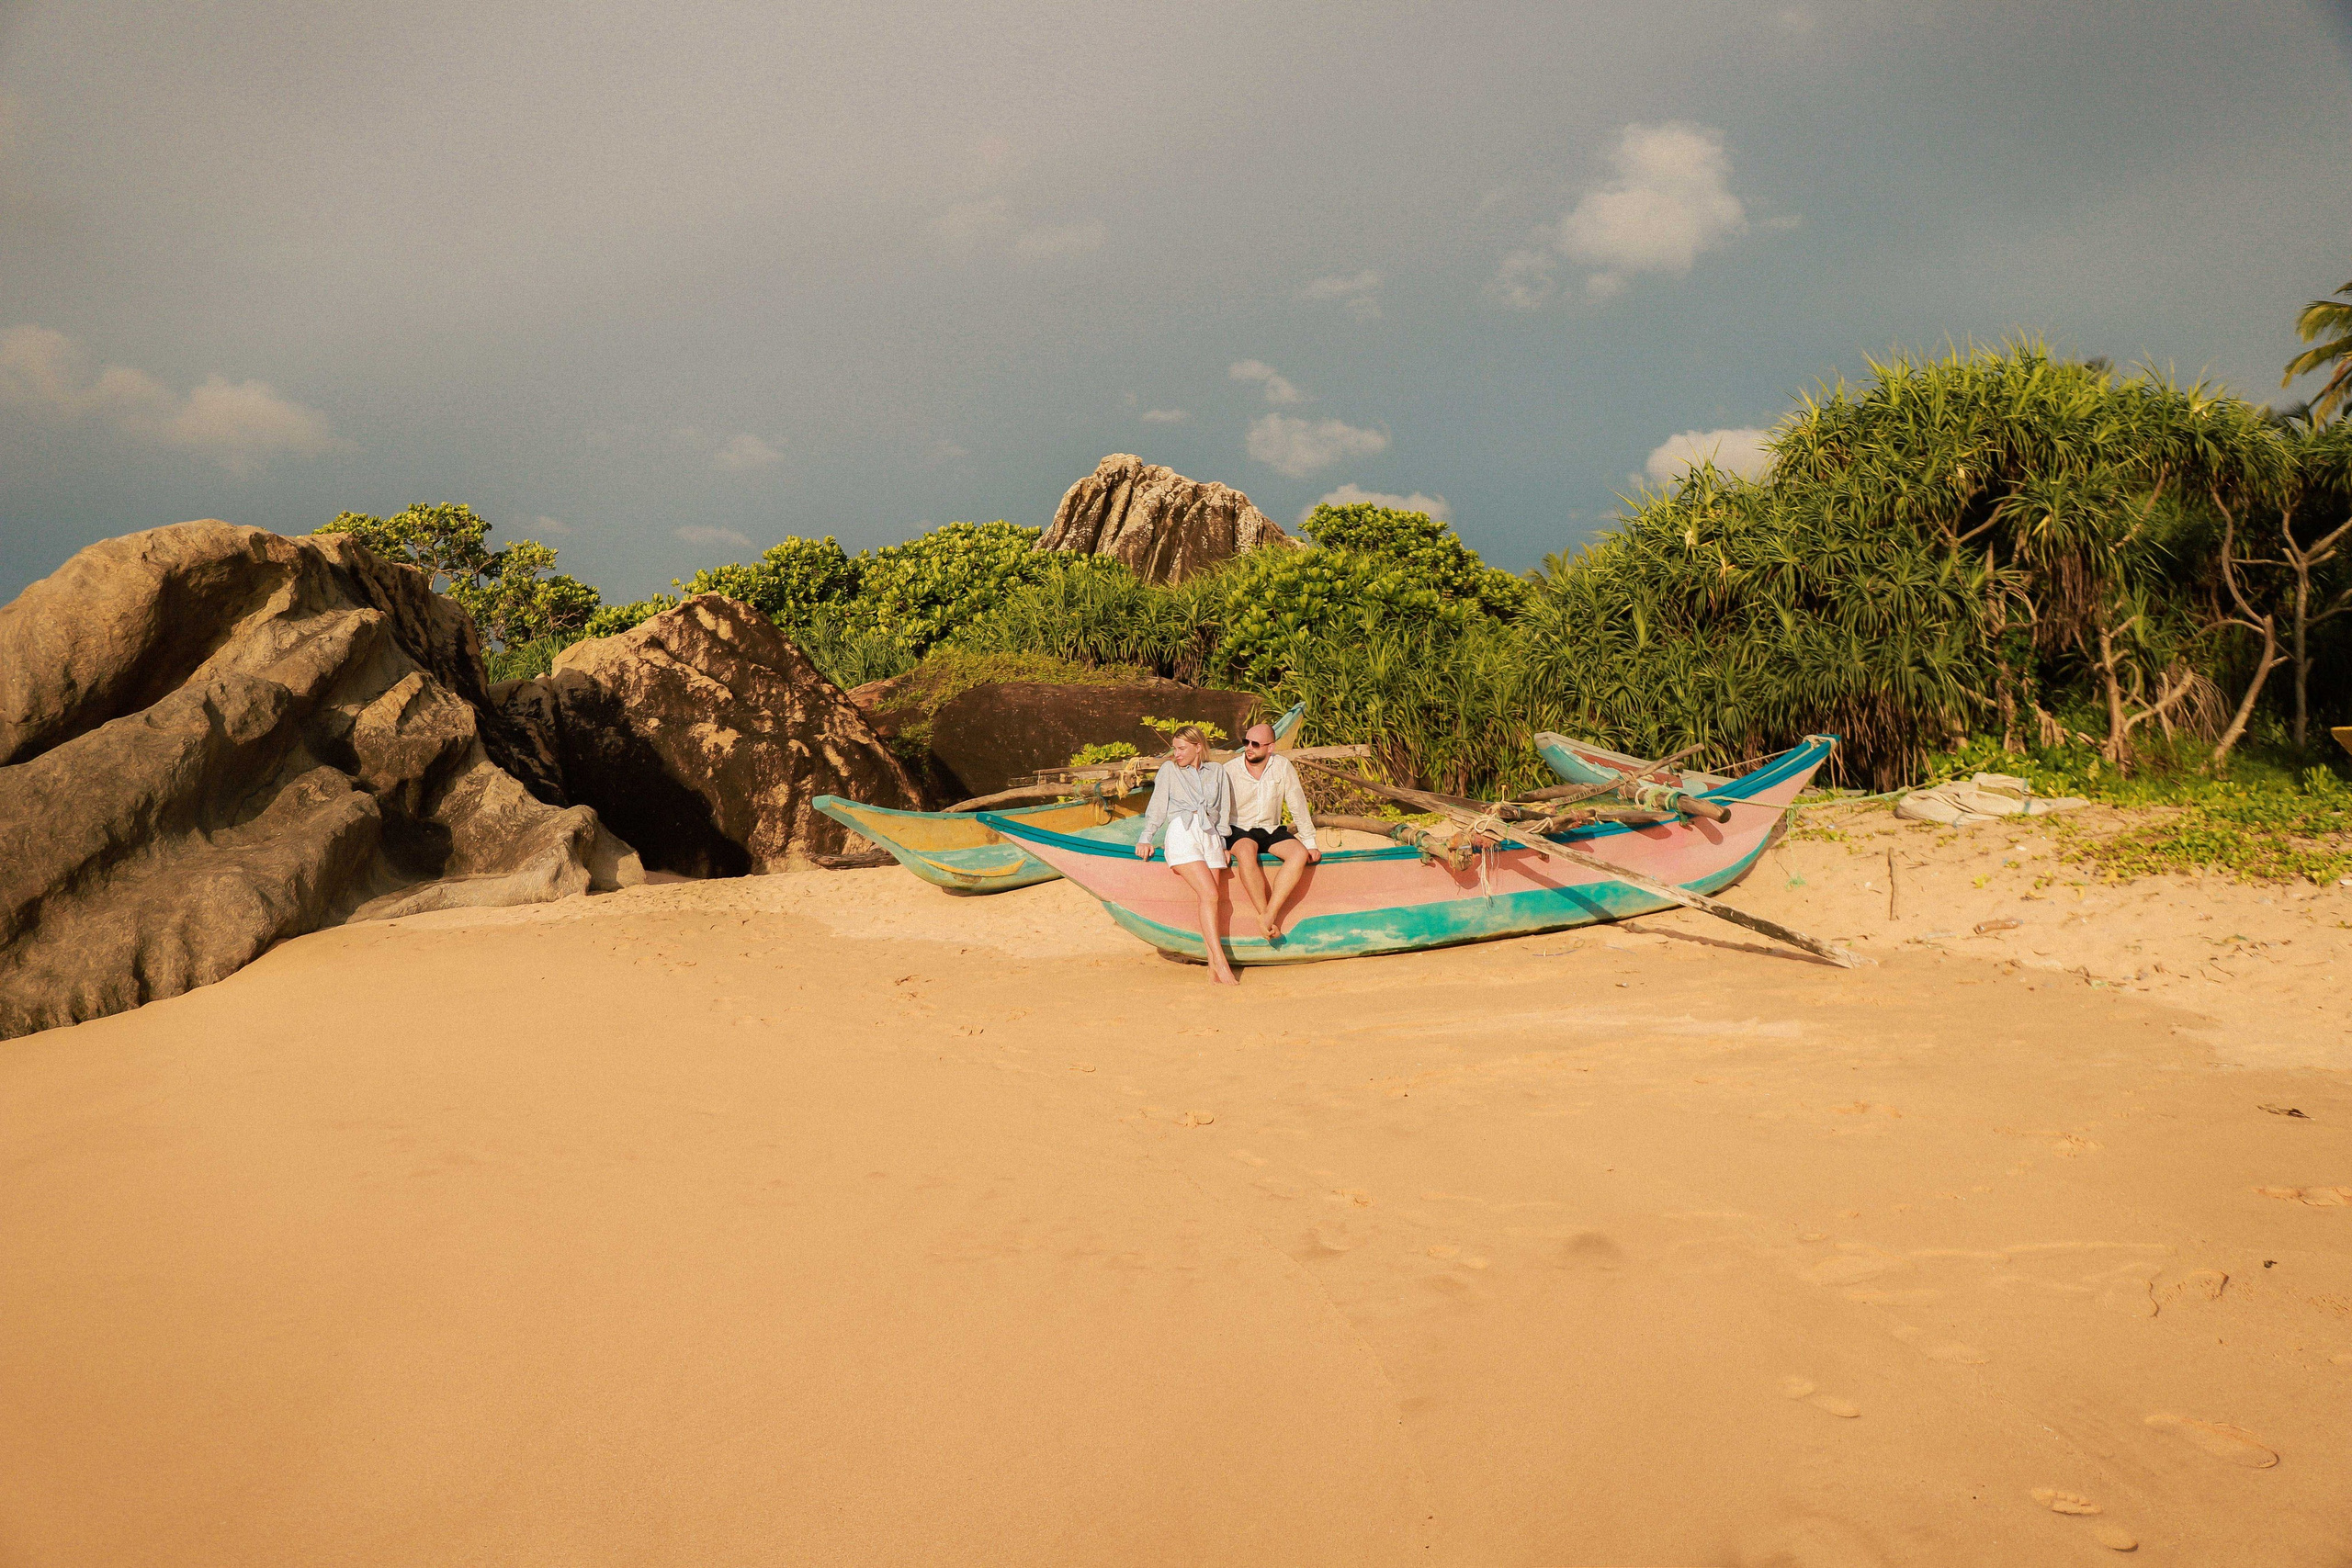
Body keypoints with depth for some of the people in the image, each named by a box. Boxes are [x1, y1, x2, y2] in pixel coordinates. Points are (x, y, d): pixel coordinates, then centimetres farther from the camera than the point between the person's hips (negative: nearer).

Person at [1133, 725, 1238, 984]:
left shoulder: (1216, 771, 20)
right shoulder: (1169, 769, 16)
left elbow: (1224, 812, 18)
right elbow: (1157, 807, 12)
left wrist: (1223, 843, 9)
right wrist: (1145, 839, 3)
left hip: (1211, 836, 3)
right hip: (1182, 833, -3)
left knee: (1210, 900, -9)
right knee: (1210, 895, -20)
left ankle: (1213, 968, -11)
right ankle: (1221, 963, -22)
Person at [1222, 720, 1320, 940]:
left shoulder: (1282, 766, -3)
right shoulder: (1229, 770, -8)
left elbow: (1298, 805, 1)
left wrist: (1310, 843, 0)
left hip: (1271, 830, 3)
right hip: (1239, 831, -3)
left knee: (1300, 854, -27)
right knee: (1246, 851, -38)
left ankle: (1269, 915, -32)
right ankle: (1264, 915, -31)